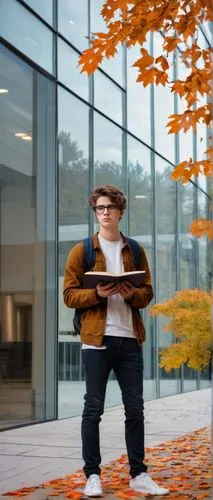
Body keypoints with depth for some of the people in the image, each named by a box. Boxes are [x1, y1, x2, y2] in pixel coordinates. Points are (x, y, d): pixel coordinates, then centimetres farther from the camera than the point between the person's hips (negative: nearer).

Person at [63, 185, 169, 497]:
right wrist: (97, 294, -18)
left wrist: (131, 294, -11)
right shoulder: (82, 251, 3)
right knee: (93, 408, 0)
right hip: (97, 339, -3)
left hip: (130, 339, 3)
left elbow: (147, 293, 11)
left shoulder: (135, 251, 13)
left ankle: (138, 475, 15)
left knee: (135, 409, 6)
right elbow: (70, 295, 0)